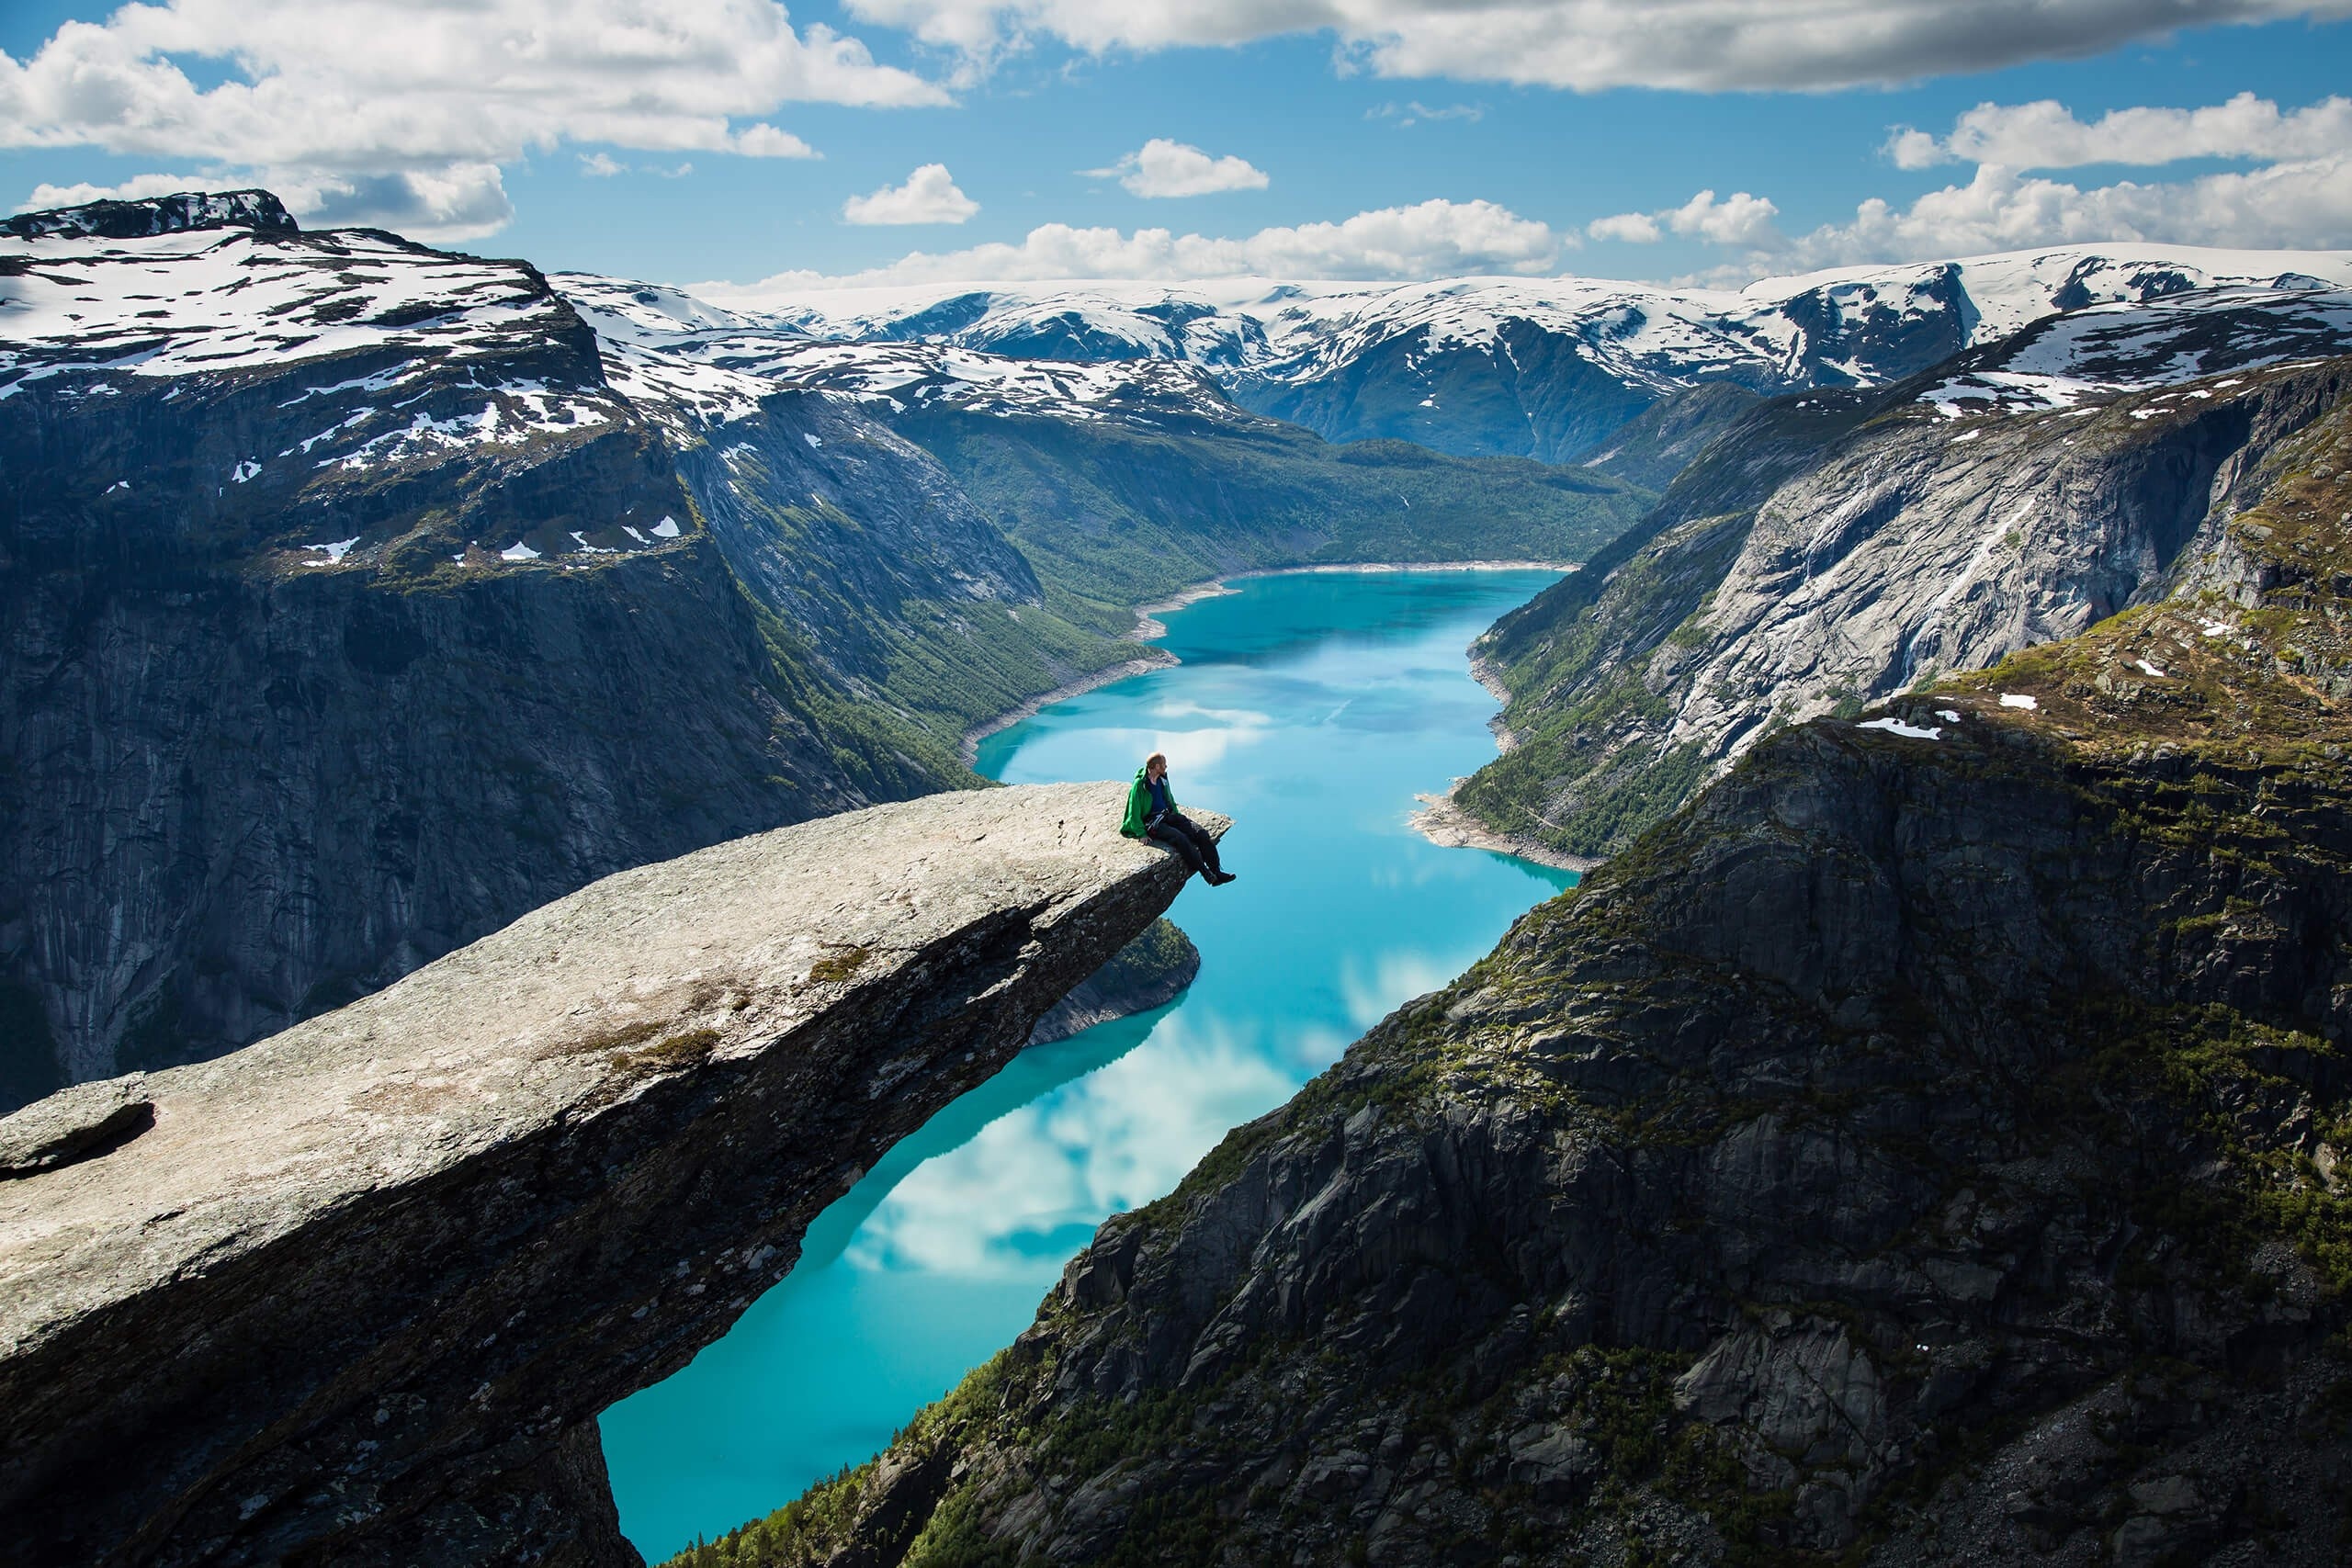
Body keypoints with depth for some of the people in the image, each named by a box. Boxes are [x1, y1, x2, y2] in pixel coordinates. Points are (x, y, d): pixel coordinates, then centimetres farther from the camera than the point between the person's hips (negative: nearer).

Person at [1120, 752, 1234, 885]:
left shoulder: (1162, 779, 11)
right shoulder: (1140, 784, -11)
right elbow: (1134, 812, -10)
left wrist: (1177, 815, 18)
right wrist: (1141, 834, -13)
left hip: (1169, 815, 7)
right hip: (1152, 821, -7)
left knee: (1201, 833, -15)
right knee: (1180, 838, -33)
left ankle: (1216, 872, -19)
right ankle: (1207, 875, -31)